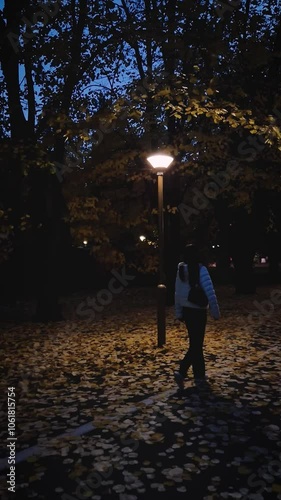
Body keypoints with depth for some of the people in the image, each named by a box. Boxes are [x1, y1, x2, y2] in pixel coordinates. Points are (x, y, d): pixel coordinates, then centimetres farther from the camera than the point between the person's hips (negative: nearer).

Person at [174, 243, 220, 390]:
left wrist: (178, 313, 15)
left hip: (187, 311, 6)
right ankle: (181, 372, -8)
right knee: (196, 344, 2)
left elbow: (177, 293, 7)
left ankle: (199, 375, 24)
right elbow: (209, 292, -17)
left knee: (195, 343, 16)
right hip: (198, 311, -6)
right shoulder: (200, 269, -15)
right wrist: (215, 311, -10)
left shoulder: (181, 270, 2)